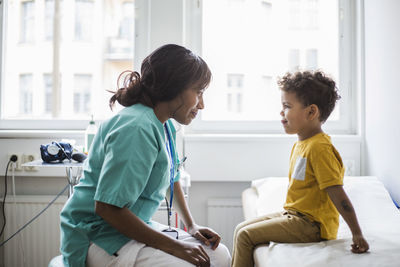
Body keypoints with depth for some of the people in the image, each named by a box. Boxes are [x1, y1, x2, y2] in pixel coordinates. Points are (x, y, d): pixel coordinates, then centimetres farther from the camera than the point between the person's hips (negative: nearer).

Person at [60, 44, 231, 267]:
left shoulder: (167, 127, 6)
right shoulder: (137, 129, -25)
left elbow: (172, 178, 23)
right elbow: (107, 207, -29)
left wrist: (192, 226, 12)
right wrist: (173, 246, -22)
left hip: (135, 229, 9)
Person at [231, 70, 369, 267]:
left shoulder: (319, 148, -20)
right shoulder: (300, 144, 11)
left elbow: (338, 195, -23)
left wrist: (357, 234, -23)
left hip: (310, 225, -10)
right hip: (292, 214, 10)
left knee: (245, 236, -14)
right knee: (241, 229, 10)